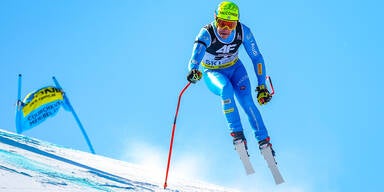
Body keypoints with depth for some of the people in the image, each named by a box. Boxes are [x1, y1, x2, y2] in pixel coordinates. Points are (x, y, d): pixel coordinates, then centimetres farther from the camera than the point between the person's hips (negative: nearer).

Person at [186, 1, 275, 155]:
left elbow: (256, 58, -11)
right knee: (226, 89, -35)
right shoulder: (206, 34, -31)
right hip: (213, 73, -2)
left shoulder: (243, 31, -23)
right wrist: (193, 71, -68)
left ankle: (264, 142, -5)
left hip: (235, 68, 2)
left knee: (247, 101, -19)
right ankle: (237, 133, -26)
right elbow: (195, 59, -44)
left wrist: (262, 86, -13)